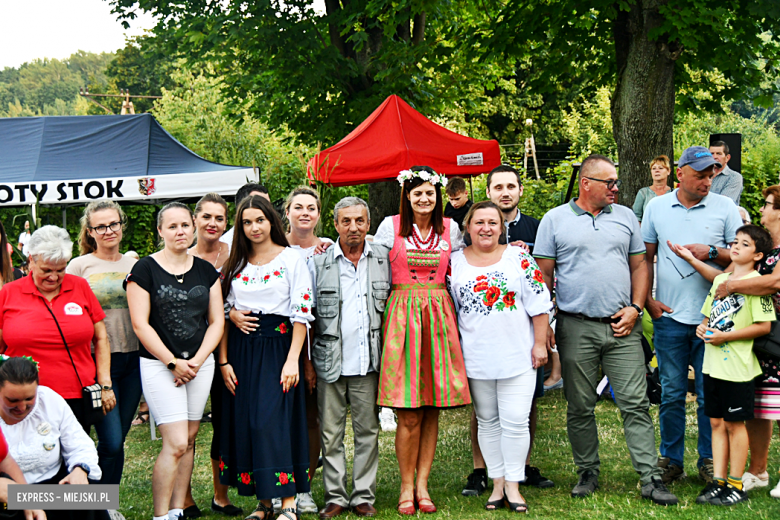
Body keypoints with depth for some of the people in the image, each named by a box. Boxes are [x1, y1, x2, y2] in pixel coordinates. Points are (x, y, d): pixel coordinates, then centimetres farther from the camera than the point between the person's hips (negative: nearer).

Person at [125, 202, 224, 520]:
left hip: (200, 364, 5)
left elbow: (217, 321, 9)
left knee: (189, 440, 6)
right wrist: (173, 362, -10)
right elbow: (140, 325, -7)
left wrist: (197, 360, -5)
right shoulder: (144, 270, -3)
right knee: (176, 443, -12)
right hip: (159, 365, -5)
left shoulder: (206, 271, 10)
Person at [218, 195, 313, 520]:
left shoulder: (291, 259, -1)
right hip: (241, 350, 5)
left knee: (272, 422, -13)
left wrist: (293, 359, -13)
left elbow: (302, 313, -5)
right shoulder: (235, 265, 12)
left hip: (277, 347, -4)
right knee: (244, 423, 2)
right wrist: (224, 361, 2)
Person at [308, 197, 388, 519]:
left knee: (367, 430, 6)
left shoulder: (384, 259, 5)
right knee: (331, 432, 4)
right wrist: (305, 361, 1)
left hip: (368, 361, 1)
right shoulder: (318, 263, 2)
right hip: (330, 361, 0)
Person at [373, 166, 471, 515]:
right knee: (409, 414, -5)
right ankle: (406, 487, 4)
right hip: (403, 313, -3)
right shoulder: (391, 226, 5)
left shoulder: (450, 229, 11)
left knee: (432, 410, 3)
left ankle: (422, 484, 10)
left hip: (439, 314, 3)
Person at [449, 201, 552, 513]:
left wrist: (539, 344, -3)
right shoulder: (455, 263, 4)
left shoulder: (519, 259, 0)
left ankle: (513, 486, 7)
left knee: (515, 421, -4)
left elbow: (539, 305, 0)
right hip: (476, 359, 2)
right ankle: (497, 483, 19)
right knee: (488, 422, 9)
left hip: (518, 357, -2)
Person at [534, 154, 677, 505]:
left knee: (635, 404, -3)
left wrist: (635, 308, 0)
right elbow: (544, 273, 3)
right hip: (576, 328, -1)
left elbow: (639, 265, 13)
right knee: (580, 407, 6)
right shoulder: (555, 220, 3)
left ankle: (651, 479, -2)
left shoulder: (625, 217, 11)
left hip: (621, 328, 1)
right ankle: (588, 473, 20)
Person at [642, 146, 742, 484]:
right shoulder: (656, 207, 7)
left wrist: (711, 252, -12)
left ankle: (710, 461, 15)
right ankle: (671, 460, 17)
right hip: (669, 316, 1)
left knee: (710, 394, 4)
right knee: (671, 393, 6)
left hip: (713, 316, -1)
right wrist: (647, 299, 3)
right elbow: (644, 258, 12)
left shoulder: (725, 208, 4)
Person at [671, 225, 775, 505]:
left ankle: (736, 485, 9)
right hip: (713, 364, 7)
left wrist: (725, 336, -18)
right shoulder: (720, 279, 13)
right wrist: (703, 327, 1)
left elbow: (764, 326, -15)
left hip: (738, 366, -7)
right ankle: (718, 481, 16)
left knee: (734, 423, 0)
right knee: (717, 423, 9)